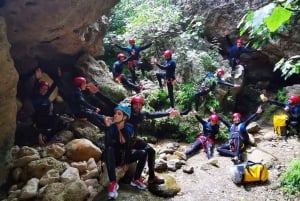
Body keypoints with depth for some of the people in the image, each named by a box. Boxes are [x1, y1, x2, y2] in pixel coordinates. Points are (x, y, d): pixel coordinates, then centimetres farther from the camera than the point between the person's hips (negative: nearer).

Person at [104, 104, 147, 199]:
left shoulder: (129, 128, -13)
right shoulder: (110, 128, -21)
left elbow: (129, 146, -7)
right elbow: (108, 147, -20)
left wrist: (126, 162, -8)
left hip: (124, 156, 3)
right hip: (113, 158, -3)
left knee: (143, 153, -17)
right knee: (109, 149, -36)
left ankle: (136, 179, 0)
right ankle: (113, 183, -38)